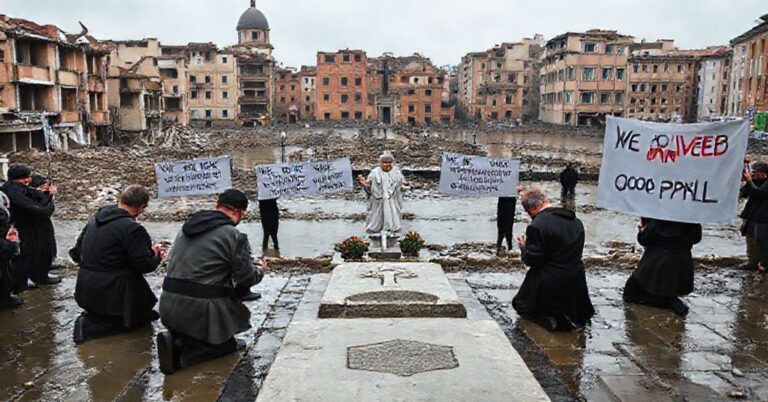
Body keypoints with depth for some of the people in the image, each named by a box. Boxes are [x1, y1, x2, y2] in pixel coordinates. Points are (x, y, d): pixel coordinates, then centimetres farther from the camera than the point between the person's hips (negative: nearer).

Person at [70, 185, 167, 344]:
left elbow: (76, 254, 13)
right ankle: (90, 325, -5)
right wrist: (156, 255, 2)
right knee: (142, 316, 10)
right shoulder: (133, 229, -20)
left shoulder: (94, 220, 7)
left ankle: (92, 315, 8)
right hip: (110, 293, -9)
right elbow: (145, 265, -19)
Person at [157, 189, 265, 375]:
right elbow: (247, 278, -7)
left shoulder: (187, 227, 12)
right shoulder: (234, 236, -10)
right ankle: (183, 353, -9)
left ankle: (177, 339, 5)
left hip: (169, 305, 7)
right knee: (227, 345, 13)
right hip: (200, 308, -7)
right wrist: (260, 270, 17)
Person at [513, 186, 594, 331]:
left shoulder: (537, 225, -21)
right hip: (576, 283, 7)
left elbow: (531, 260, -20)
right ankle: (573, 316, 5)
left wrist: (524, 247, 1)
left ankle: (550, 320, -8)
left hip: (549, 285, -7)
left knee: (520, 303, 16)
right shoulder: (576, 221, 4)